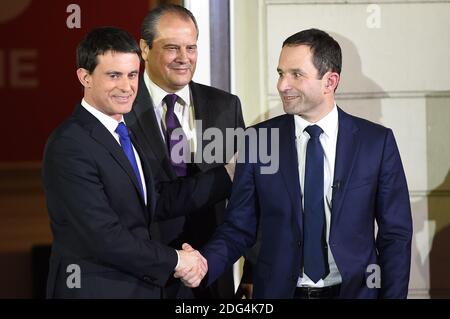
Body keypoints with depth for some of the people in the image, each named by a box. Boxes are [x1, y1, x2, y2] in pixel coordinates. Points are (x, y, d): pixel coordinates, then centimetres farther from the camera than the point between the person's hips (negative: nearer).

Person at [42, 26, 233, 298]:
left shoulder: (124, 131, 9)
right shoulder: (70, 145, -19)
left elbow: (156, 202, 4)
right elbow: (104, 236, -23)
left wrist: (230, 174, 2)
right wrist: (175, 260, -14)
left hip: (140, 286, 8)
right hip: (94, 289, -8)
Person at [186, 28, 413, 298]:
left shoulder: (377, 141, -5)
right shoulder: (258, 141, -4)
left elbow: (396, 234, -2)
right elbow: (239, 228, -3)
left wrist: (394, 295, -10)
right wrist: (204, 264, -20)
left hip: (355, 290, 0)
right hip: (278, 290, 1)